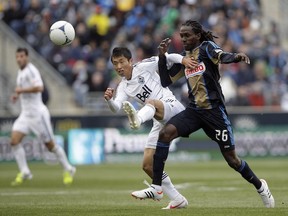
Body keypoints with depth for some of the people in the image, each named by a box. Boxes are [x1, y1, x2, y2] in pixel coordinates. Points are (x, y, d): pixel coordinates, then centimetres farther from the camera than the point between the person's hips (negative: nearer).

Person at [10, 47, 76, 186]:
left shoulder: (31, 70, -15)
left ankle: (68, 170, 17)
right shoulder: (20, 72, 13)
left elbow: (39, 87, -32)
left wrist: (21, 90, -23)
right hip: (25, 114, 8)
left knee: (50, 145, 0)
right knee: (14, 141, -9)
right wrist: (18, 95, 12)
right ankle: (24, 172, -4)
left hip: (37, 113, -8)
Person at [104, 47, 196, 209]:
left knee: (150, 102, -38)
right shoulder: (123, 87, 13)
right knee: (148, 165, 0)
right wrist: (109, 100, -26)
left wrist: (182, 59, -21)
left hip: (172, 106, -7)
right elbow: (116, 108, -5)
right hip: (161, 123, 7)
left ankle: (137, 120, -74)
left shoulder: (143, 67, 1)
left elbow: (167, 57, -1)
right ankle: (177, 200, 9)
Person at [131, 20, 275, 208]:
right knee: (165, 133, -20)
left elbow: (222, 56, -28)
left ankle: (260, 186, 28)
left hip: (214, 111, -5)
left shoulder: (207, 47, -6)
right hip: (194, 110, 5)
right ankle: (156, 188, -19)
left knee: (231, 159, 0)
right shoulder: (183, 58, 12)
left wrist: (236, 57, -51)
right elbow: (166, 82, 14)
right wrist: (162, 57, 0)